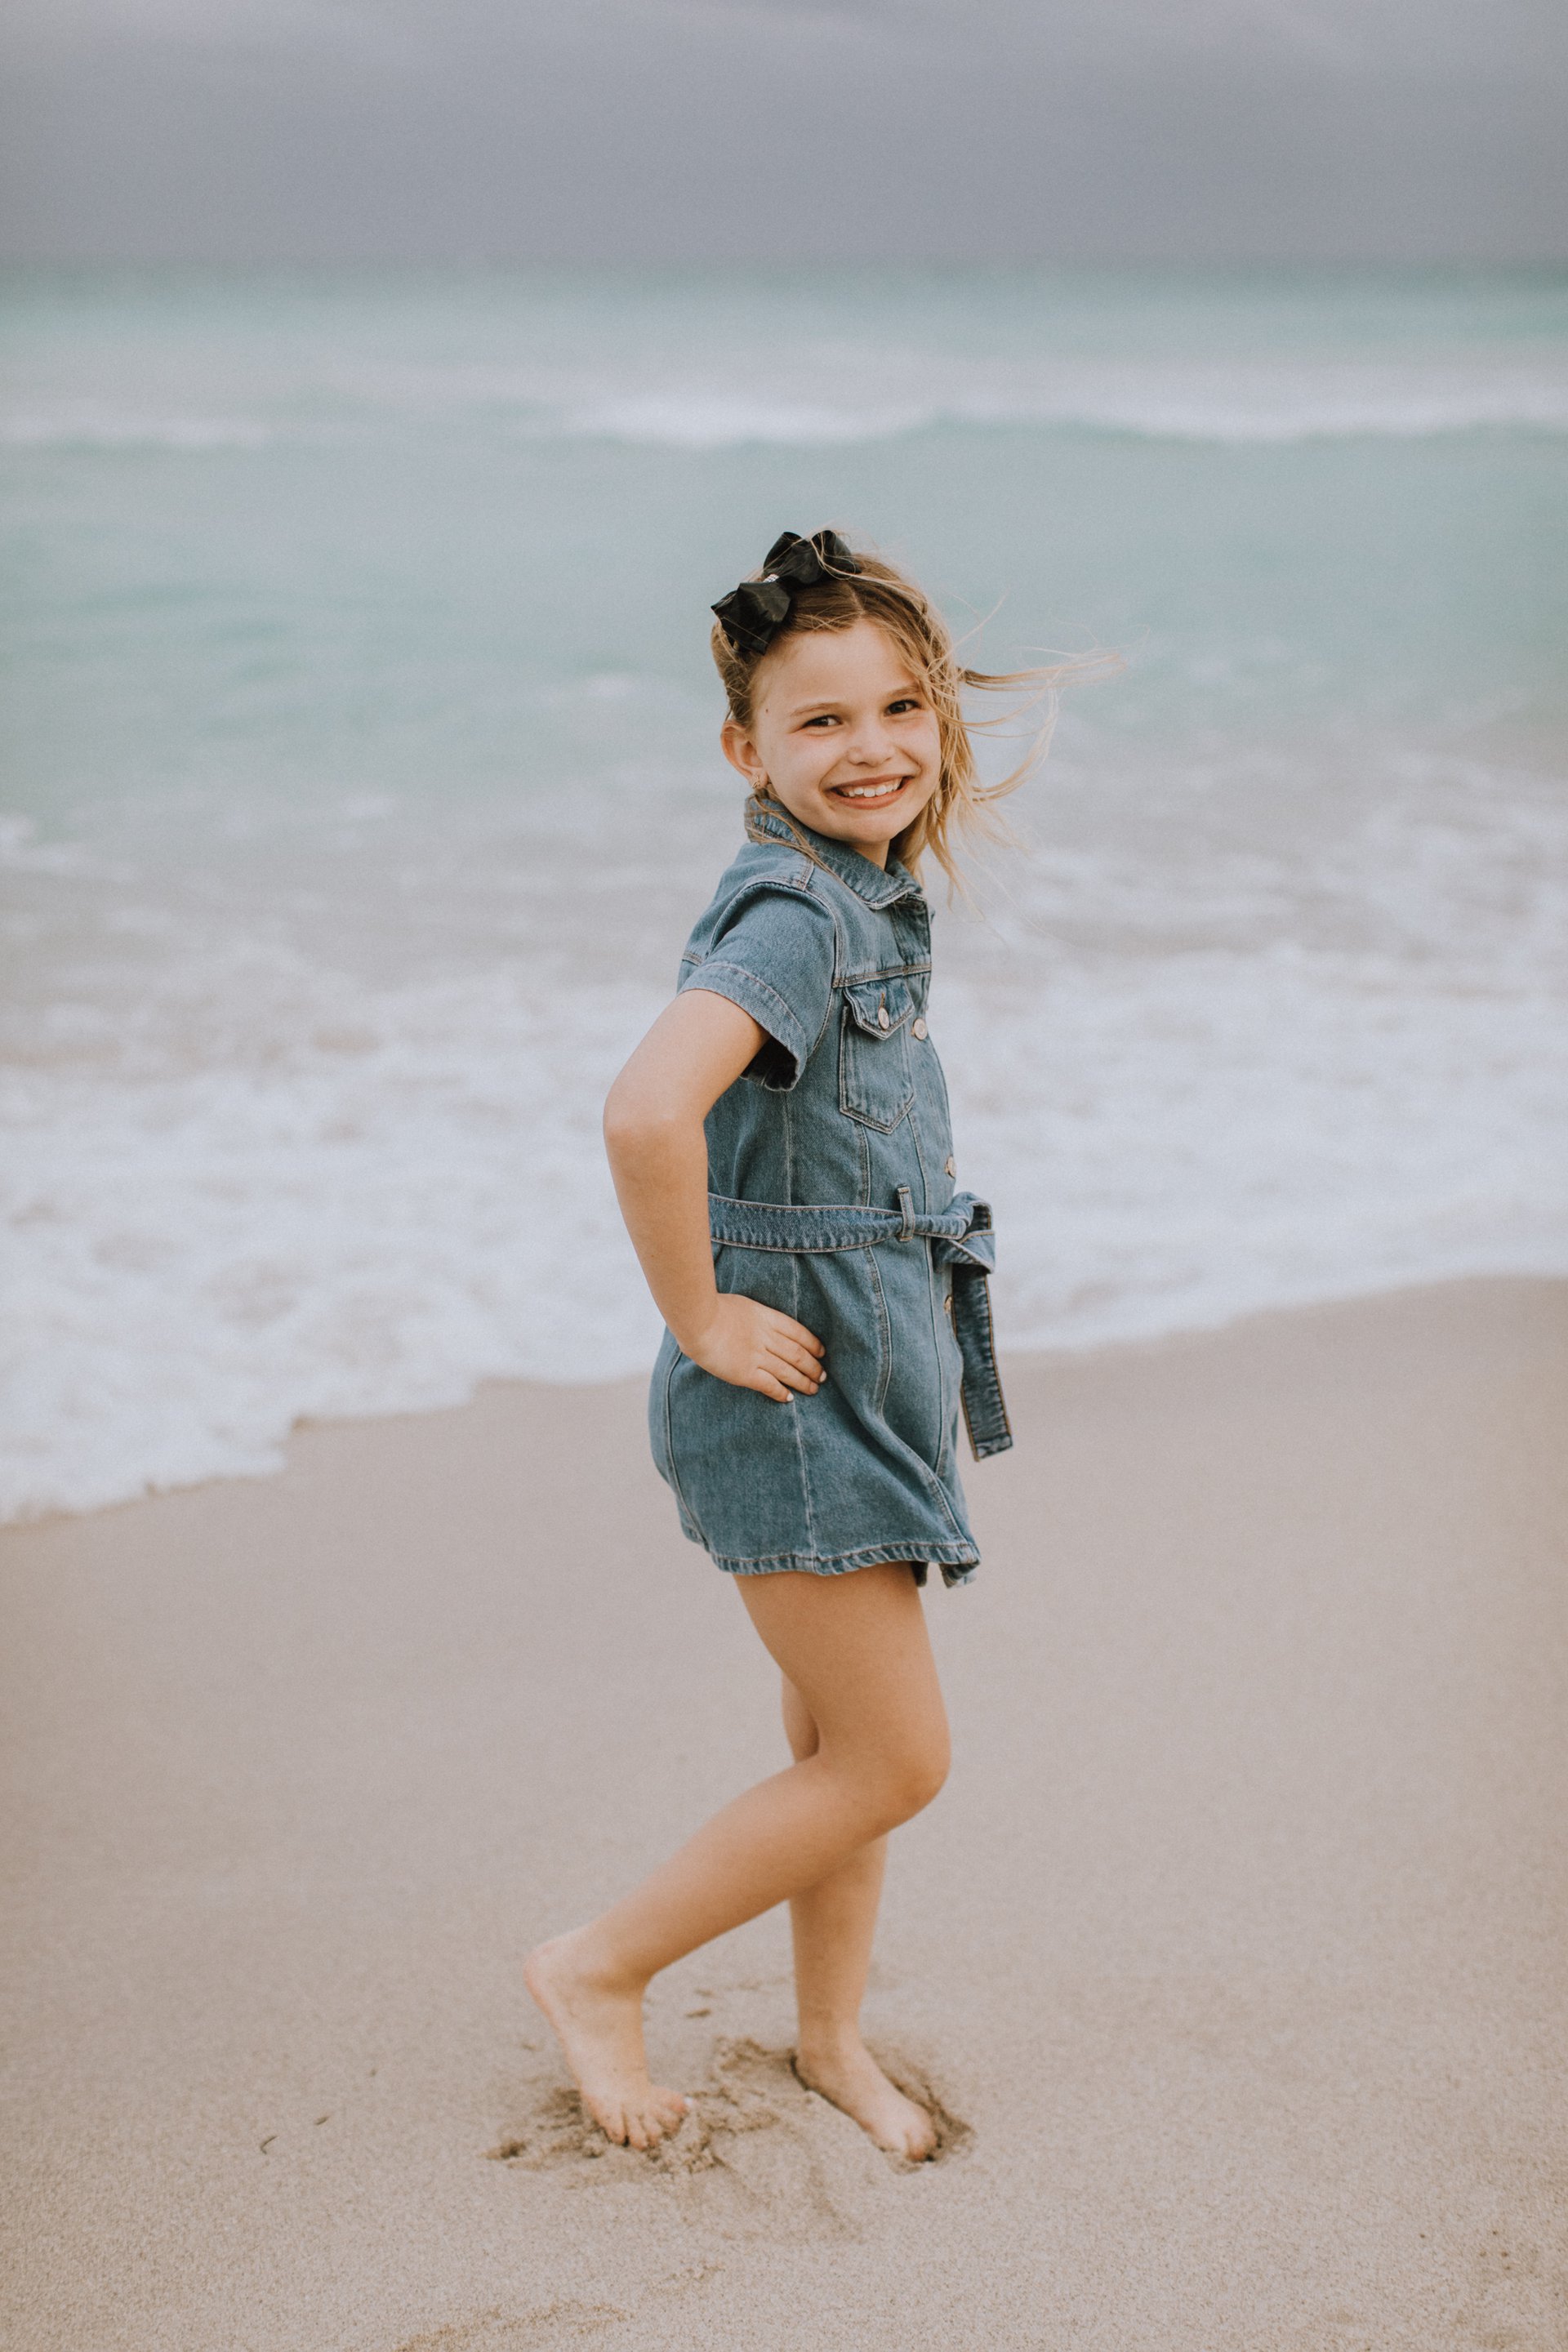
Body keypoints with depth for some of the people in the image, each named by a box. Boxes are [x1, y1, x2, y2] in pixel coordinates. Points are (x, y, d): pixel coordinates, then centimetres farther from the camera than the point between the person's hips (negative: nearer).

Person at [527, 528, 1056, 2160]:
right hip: (789, 1383, -9)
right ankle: (599, 1968, 14)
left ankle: (832, 2041, 35)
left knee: (841, 1743, 19)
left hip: (863, 1373, 9)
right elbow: (645, 1111, -40)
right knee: (893, 1759, -1)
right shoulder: (793, 913, -23)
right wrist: (695, 1316, -26)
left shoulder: (866, 900, 8)